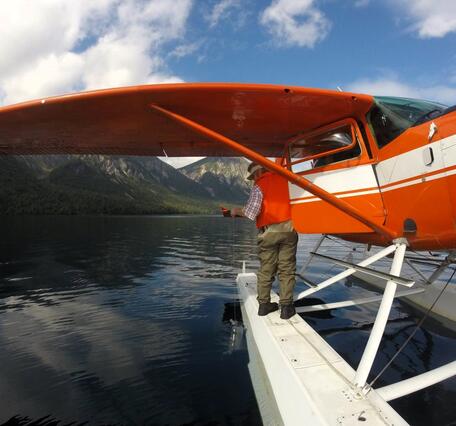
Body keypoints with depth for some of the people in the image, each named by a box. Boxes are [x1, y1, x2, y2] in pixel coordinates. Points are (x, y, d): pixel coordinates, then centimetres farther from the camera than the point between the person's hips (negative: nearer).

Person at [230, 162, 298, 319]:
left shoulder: (259, 186, -2)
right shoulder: (285, 178, 10)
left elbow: (250, 213, -10)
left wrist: (237, 211, 7)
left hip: (268, 231, -2)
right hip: (288, 228, 2)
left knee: (266, 270, 10)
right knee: (287, 269, 5)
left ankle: (264, 304, 19)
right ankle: (286, 307, 6)